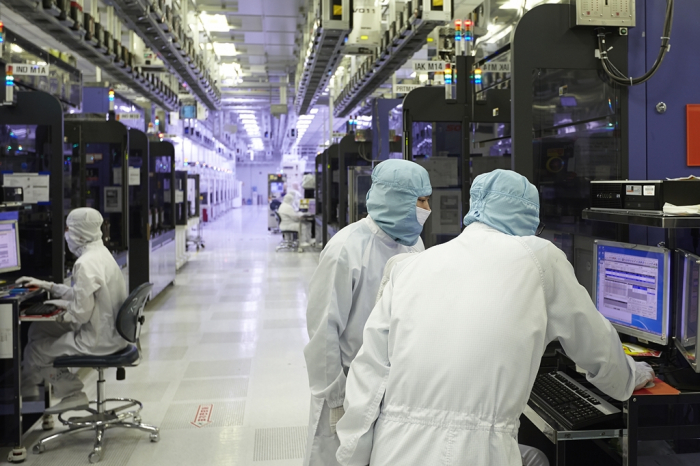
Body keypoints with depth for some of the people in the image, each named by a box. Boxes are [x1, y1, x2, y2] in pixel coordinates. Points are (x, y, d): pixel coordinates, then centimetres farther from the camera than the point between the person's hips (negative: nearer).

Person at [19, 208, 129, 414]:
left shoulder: (86, 264, -22)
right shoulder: (100, 253, 8)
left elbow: (81, 312, -23)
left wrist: (62, 304, -3)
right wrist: (46, 285, 22)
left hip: (98, 340, -9)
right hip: (110, 331, 9)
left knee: (34, 351, 4)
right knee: (38, 329, 18)